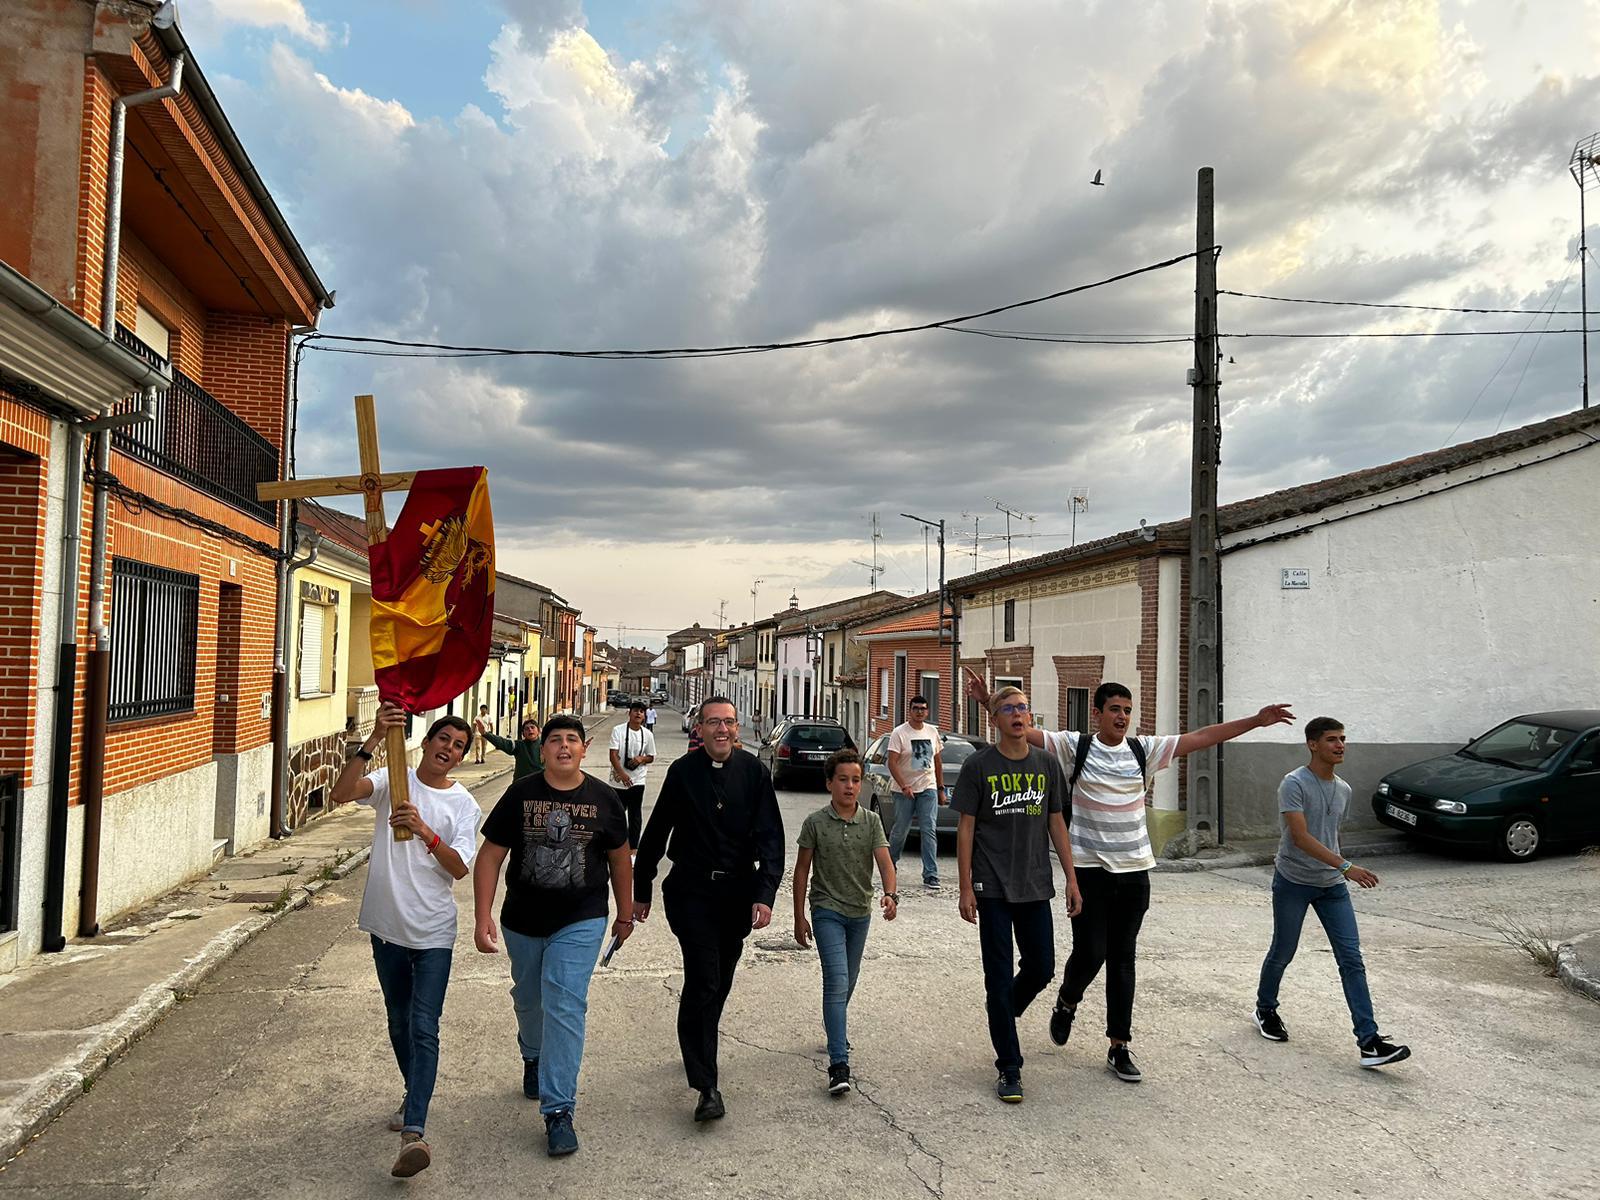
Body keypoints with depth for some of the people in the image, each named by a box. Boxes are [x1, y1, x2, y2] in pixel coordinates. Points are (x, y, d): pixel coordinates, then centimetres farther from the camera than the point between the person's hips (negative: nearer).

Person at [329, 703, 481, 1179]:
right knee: (399, 1021, 19)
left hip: (433, 931, -2)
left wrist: (424, 831, -28)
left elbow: (460, 868, -13)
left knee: (424, 1028, -10)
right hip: (387, 924, 2)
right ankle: (415, 1098, 39)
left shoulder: (464, 805, -2)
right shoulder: (393, 781, -3)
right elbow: (339, 794, -22)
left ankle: (413, 1131, -12)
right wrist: (373, 741, -34)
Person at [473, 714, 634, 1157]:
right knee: (529, 1000, 21)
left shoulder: (603, 799, -5)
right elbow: (490, 857, -6)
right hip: (522, 922, 2)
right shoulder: (520, 794, -7)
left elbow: (619, 859, 7)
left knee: (564, 1006, -11)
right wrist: (482, 918, -12)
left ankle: (558, 1110, -4)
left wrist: (625, 914, 12)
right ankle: (533, 1058, 52)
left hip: (580, 923, -2)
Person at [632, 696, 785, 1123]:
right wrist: (642, 890, 9)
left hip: (738, 892, 2)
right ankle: (706, 1086, -6)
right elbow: (656, 832, 5)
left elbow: (770, 837, -4)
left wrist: (764, 894, -15)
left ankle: (698, 1051, 39)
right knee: (703, 981, -11)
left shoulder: (753, 771, -2)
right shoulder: (683, 772, -4)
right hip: (691, 891, -2)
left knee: (719, 982, 15)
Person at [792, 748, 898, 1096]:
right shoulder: (816, 823, -8)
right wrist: (799, 917, -1)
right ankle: (839, 1063, -15)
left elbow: (884, 860, -12)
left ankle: (833, 1024, 48)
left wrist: (890, 894, -31)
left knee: (849, 980, 20)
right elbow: (802, 869, -2)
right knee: (837, 980, -15)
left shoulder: (871, 821, -2)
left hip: (860, 912, 4)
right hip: (827, 911, -4)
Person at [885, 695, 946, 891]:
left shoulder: (932, 732, 9)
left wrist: (941, 788, 12)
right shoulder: (899, 733, -7)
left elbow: (937, 762, 16)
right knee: (900, 830, 7)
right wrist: (904, 786, -22)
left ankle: (930, 875, -6)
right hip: (905, 790, -3)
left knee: (929, 831, -5)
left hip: (928, 789, 3)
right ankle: (890, 864, 31)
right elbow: (892, 763, -12)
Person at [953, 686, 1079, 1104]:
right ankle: (1009, 1069, 12)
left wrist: (1072, 879, 7)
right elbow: (965, 828, -4)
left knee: (1041, 969, 10)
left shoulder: (1047, 764, 5)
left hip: (1035, 886, 4)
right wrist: (965, 887, -8)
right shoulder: (979, 766, -6)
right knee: (999, 977, 1)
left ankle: (1002, 1018, 40)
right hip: (993, 888, -4)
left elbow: (1056, 823, 10)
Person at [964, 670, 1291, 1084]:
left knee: (1123, 959, 9)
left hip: (1134, 871, 3)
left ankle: (1119, 1047, 18)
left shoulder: (1144, 750, 4)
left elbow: (1200, 738, 3)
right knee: (1089, 953, -3)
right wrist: (987, 699, -25)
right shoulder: (1074, 747, -4)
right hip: (1089, 869, -3)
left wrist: (1256, 720, -1)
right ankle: (1065, 1004, 29)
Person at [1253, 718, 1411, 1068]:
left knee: (1352, 960, -3)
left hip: (1331, 885, 6)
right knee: (1282, 953, 9)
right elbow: (1300, 837, -23)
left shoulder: (1343, 790, 7)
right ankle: (1265, 1009, 33)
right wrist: (1346, 866, -29)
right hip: (1293, 882, -5)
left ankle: (1369, 1041, -5)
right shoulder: (1294, 784, -15)